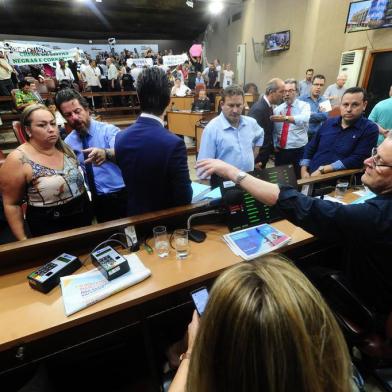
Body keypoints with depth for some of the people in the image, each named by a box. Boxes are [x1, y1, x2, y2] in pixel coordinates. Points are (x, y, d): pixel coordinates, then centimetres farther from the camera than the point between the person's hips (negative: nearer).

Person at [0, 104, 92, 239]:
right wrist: (23, 240, -10)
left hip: (84, 216, 5)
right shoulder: (18, 160, -16)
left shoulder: (65, 148, 0)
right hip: (50, 228, -5)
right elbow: (11, 204, -10)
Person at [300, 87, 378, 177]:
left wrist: (323, 170, -16)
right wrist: (304, 170, 0)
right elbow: (310, 148, 14)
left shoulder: (370, 129, -2)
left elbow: (356, 160, -12)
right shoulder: (329, 122, 12)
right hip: (311, 176, 4)